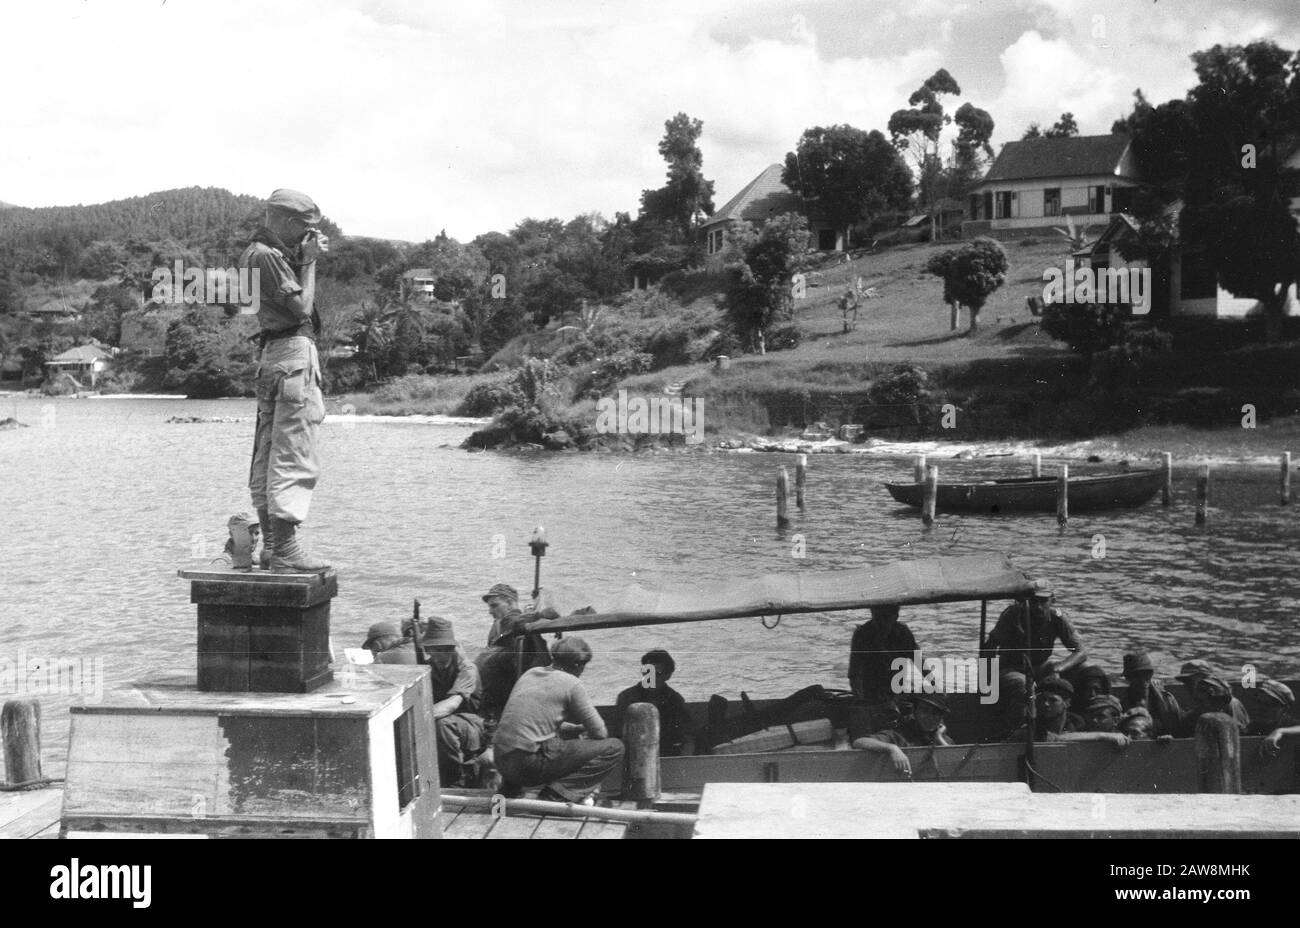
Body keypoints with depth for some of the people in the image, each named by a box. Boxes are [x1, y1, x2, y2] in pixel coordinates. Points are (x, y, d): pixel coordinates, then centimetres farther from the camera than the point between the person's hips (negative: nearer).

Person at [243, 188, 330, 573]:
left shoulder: (254, 254, 19)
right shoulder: (269, 256, -12)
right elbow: (302, 307, -15)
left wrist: (305, 259, 12)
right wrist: (309, 262, -6)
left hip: (271, 355, 11)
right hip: (294, 353, -11)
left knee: (267, 455, 11)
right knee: (294, 456, -11)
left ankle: (270, 544, 16)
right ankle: (285, 549, -12)